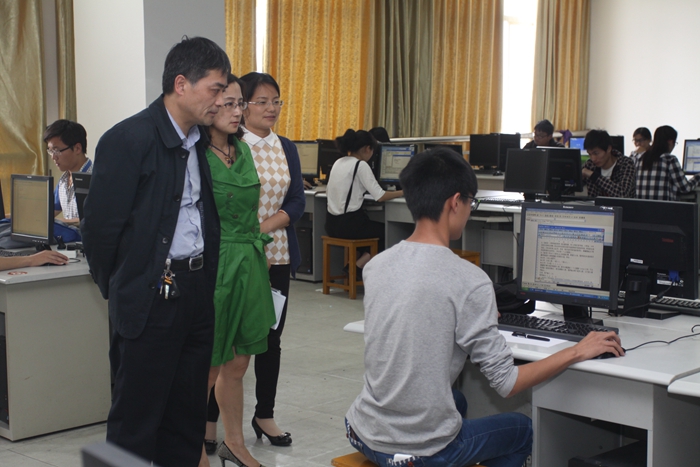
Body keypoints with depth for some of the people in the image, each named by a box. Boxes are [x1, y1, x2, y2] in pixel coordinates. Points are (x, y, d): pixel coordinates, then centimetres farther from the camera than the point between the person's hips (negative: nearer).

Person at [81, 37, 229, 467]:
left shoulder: (201, 139, 9)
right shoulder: (128, 140, -14)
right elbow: (100, 229, -12)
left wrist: (204, 281, 8)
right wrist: (121, 293, -2)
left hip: (197, 293, 7)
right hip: (151, 298, -7)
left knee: (187, 415, 15)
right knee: (137, 420, 4)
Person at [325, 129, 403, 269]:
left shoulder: (338, 163, 10)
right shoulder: (361, 165, -12)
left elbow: (328, 191, 24)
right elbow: (380, 196, -15)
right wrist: (402, 192, 1)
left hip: (331, 224, 8)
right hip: (349, 224, -8)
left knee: (372, 226, 30)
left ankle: (355, 263, 19)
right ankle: (357, 266, 5)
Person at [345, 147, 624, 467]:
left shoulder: (375, 266, -2)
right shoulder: (469, 282, -20)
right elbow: (506, 383, -14)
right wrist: (578, 352, -3)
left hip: (364, 435, 6)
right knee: (522, 429, 24)